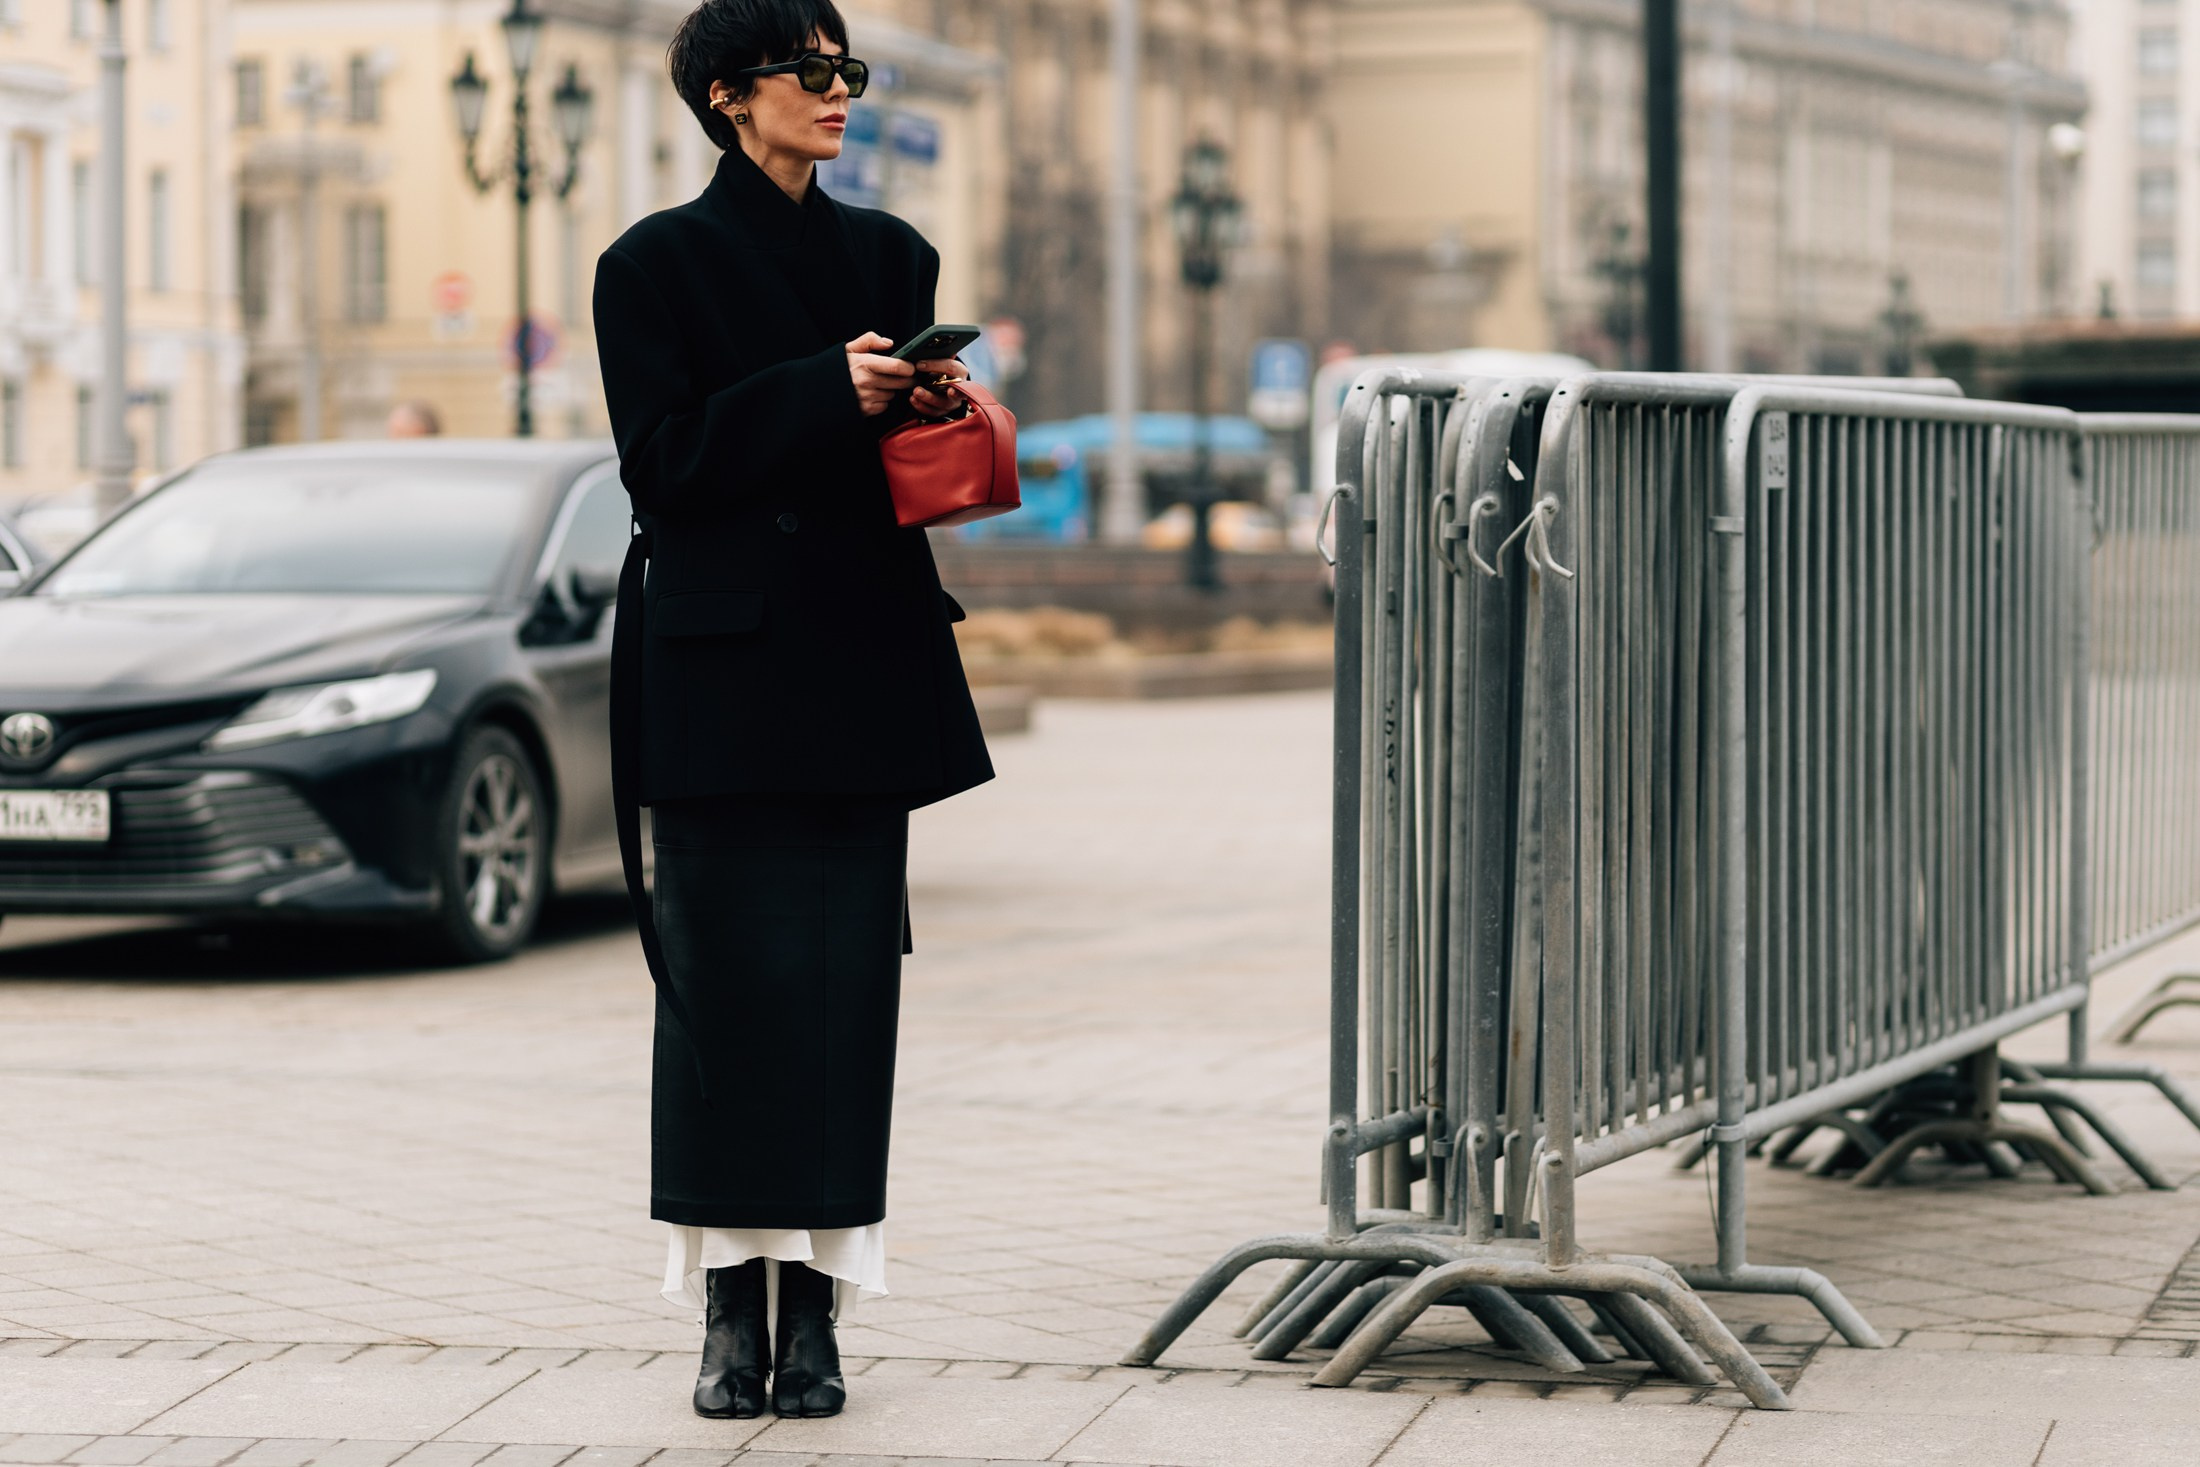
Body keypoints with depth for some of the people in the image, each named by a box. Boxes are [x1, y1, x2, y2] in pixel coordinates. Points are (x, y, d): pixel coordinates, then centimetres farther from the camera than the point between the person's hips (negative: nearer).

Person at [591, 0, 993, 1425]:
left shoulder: (890, 255, 14)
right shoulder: (659, 264, 1)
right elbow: (667, 460, -8)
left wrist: (930, 409, -4)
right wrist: (829, 394, -17)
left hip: (861, 672, 4)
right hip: (720, 676, -4)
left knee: (846, 981, 0)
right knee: (728, 982, -4)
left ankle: (815, 1312, 4)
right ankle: (733, 1310, 3)